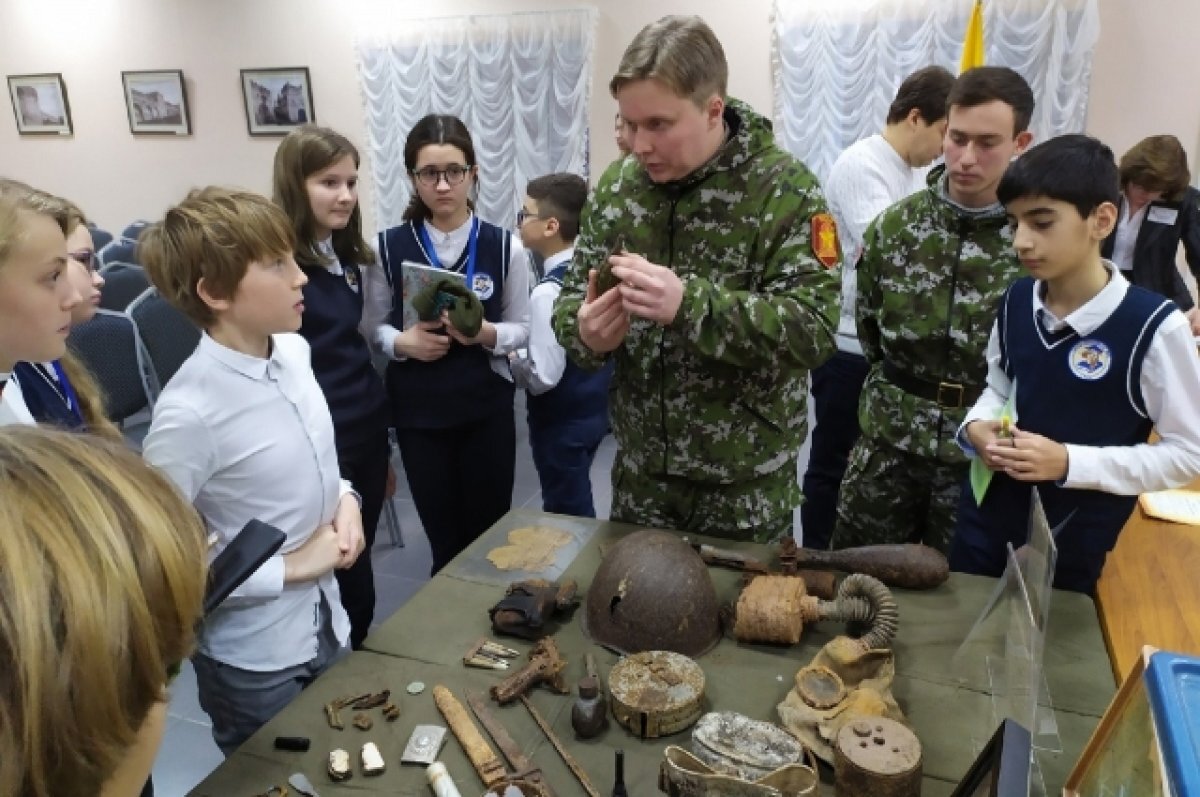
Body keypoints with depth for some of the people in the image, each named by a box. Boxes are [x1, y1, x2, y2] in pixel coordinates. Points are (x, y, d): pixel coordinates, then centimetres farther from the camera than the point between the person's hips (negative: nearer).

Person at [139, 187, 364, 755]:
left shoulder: (294, 352, -5)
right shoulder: (190, 412, -28)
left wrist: (343, 497, -7)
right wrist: (289, 566, -20)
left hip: (325, 625, 7)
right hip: (252, 661, -6)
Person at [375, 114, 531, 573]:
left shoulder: (505, 247, -7)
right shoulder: (388, 248, -6)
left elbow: (521, 328, 0)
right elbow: (372, 328, 3)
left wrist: (487, 334, -20)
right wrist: (402, 342, -18)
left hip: (487, 409, 0)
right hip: (418, 412, 1)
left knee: (490, 534, 14)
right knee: (444, 541, 15)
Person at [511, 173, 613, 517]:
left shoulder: (549, 292, -25)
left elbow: (543, 377, -26)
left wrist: (508, 356, -8)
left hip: (562, 423, -8)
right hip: (592, 410, 8)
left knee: (567, 519, 11)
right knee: (579, 509, 26)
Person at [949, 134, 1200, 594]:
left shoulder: (1155, 326, -20)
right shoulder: (1016, 301, -4)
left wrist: (1069, 462, -24)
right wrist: (976, 427, -10)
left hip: (1073, 543, -4)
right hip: (986, 519, 4)